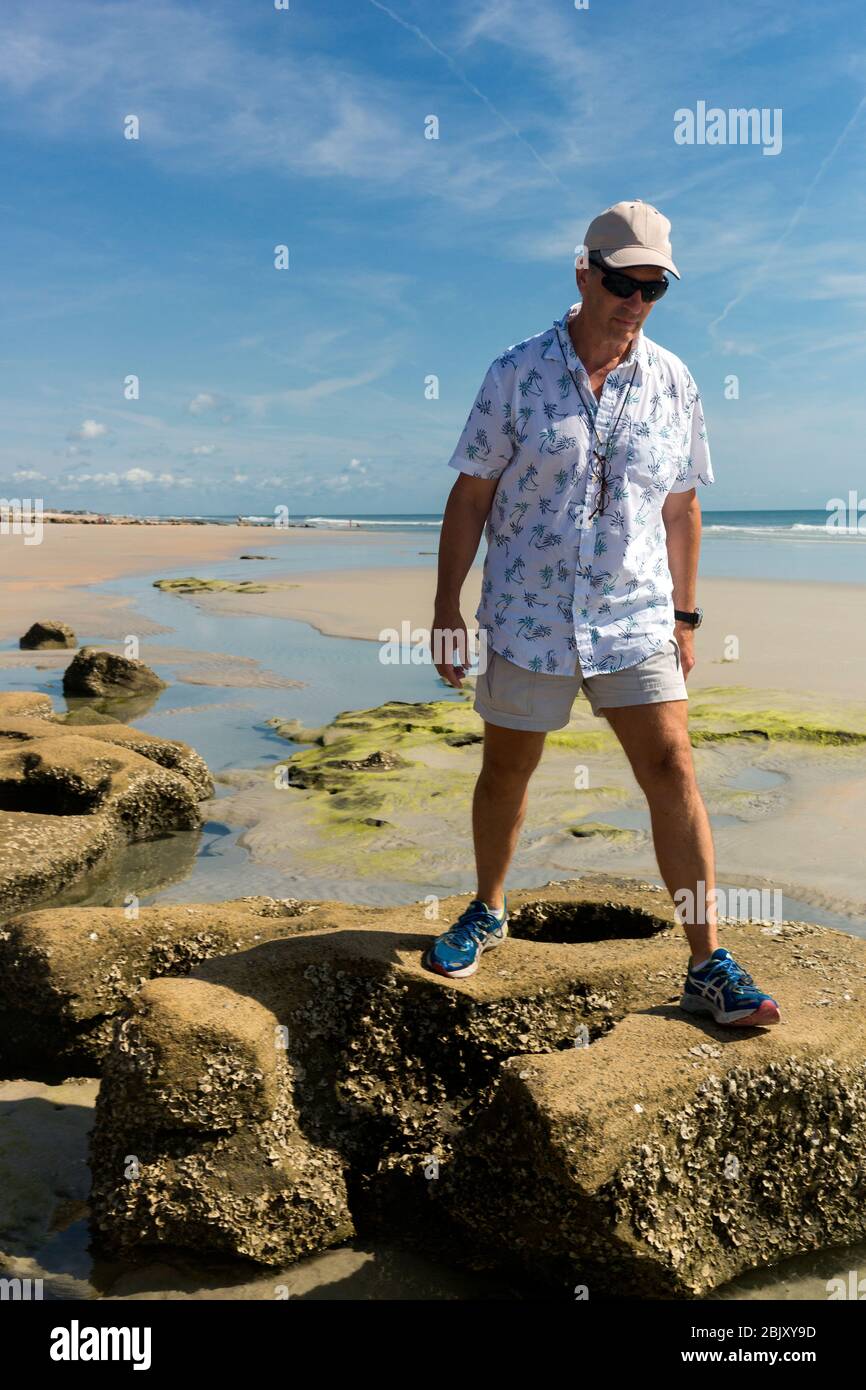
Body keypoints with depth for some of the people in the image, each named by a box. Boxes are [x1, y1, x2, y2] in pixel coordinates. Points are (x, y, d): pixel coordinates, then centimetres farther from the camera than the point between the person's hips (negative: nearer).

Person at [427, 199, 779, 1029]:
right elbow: (470, 495, -2)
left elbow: (681, 506, 10)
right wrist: (446, 606, -4)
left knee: (672, 771, -6)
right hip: (527, 616, -1)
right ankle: (487, 913, 36)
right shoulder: (517, 373, -4)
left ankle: (709, 967, 3)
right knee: (505, 772, 11)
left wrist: (684, 615, 10)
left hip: (634, 617, 2)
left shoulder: (672, 382, 3)